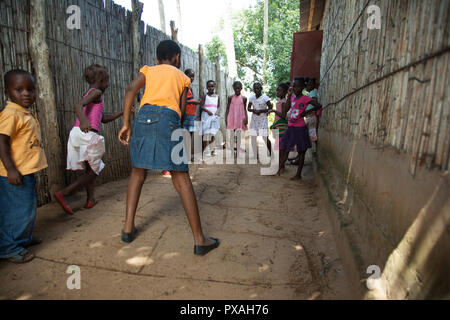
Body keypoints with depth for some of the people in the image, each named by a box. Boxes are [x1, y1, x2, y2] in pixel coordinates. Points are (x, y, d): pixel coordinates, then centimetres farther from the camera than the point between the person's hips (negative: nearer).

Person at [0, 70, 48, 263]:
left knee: (28, 207, 20)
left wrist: (37, 164, 23)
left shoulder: (28, 114, 12)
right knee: (17, 210, -1)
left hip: (27, 171, 9)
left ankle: (23, 238, 37)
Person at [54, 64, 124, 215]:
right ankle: (63, 193, -9)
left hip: (77, 133, 9)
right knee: (92, 171, 1)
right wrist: (83, 120, -41)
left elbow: (104, 119, 28)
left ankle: (91, 199, 28)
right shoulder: (96, 92, -3)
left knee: (90, 169, 20)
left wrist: (122, 112, 27)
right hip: (87, 134, -9)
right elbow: (78, 105, -22)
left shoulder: (88, 93, 25)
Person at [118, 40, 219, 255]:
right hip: (169, 119, -2)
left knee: (137, 174, 17)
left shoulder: (148, 70, 25)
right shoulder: (182, 77, 25)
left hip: (144, 115, 2)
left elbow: (131, 90, 6)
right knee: (181, 179, -3)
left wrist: (125, 124, 3)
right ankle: (199, 240, 0)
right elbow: (182, 111, 15)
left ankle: (128, 228, 20)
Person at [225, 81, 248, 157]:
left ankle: (239, 150, 13)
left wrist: (246, 118, -5)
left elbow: (245, 109, 6)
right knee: (231, 134, 3)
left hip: (240, 118, 0)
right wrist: (226, 118, -3)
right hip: (231, 118, 0)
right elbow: (228, 108, 4)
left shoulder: (243, 98, 2)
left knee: (239, 134, 5)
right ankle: (231, 150, 11)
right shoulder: (230, 97, 2)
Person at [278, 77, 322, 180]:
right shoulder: (292, 97, 10)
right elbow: (286, 108, 4)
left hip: (300, 128, -6)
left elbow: (319, 105, -16)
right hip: (290, 128, 6)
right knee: (282, 148, 10)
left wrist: (306, 112, -14)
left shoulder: (305, 98, -10)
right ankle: (280, 168, 27)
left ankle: (298, 174, 13)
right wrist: (289, 95, 1)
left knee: (301, 152, 5)